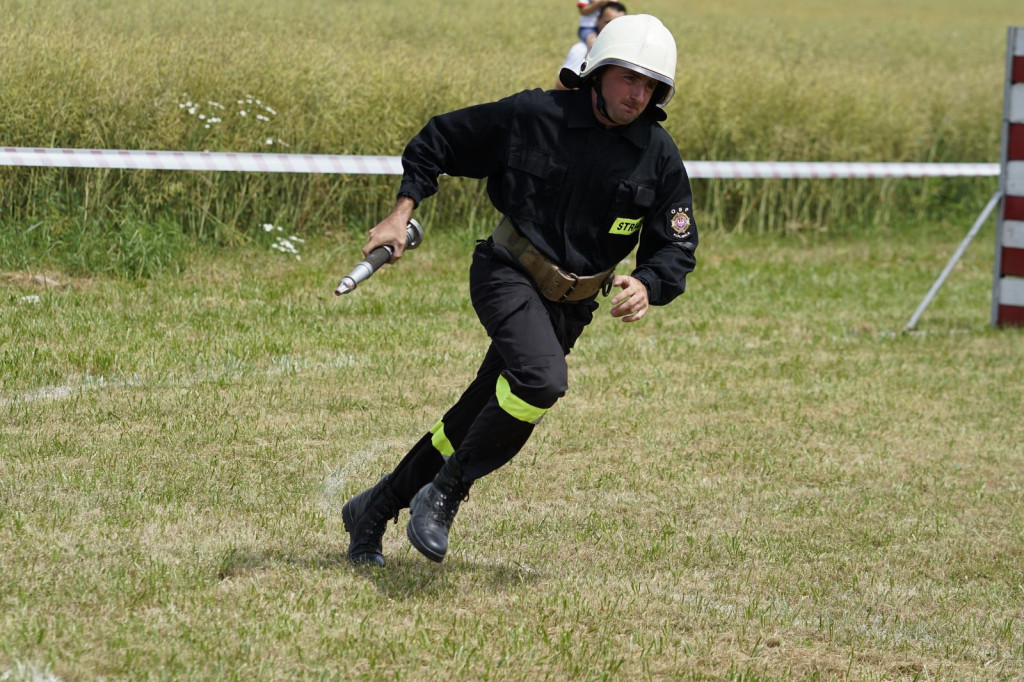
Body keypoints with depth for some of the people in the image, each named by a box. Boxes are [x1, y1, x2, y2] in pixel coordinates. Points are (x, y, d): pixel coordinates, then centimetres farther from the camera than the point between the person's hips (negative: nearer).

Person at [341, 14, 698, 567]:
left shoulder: (659, 157, -3)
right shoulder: (533, 116, -10)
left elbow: (676, 249, 3)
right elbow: (439, 141, 3)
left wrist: (646, 286, -18)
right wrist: (400, 215, -6)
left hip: (569, 307, 4)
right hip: (508, 275, -4)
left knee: (477, 418, 9)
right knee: (542, 379, -31)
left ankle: (375, 508, 28)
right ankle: (443, 495, -16)